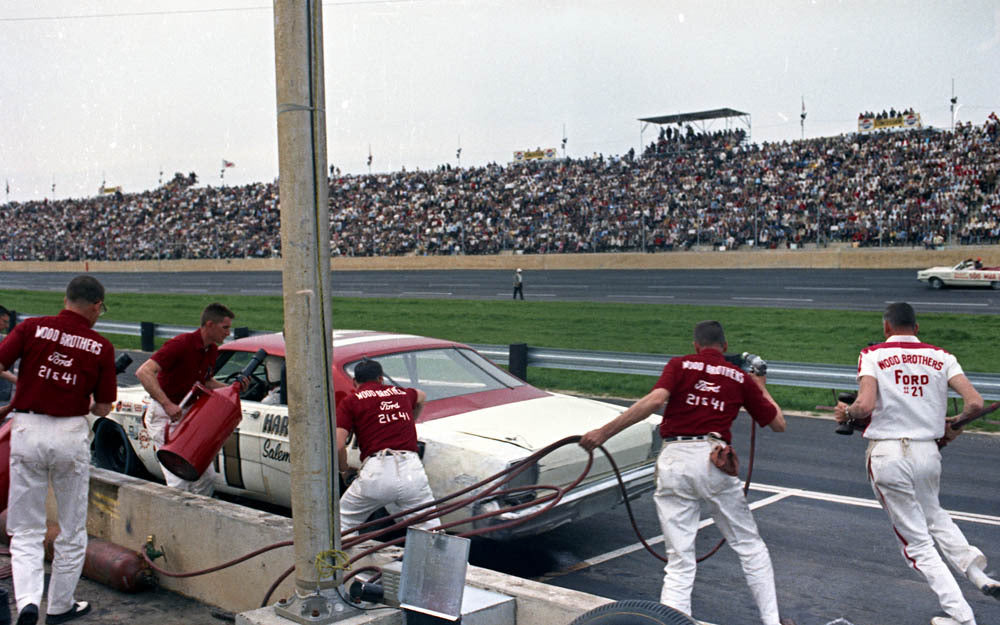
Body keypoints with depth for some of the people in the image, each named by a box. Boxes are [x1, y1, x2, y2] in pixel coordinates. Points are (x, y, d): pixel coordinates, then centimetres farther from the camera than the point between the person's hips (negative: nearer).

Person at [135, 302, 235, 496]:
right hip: (162, 415, -8)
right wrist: (167, 404, -35)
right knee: (180, 482, -13)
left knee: (206, 476, 8)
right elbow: (144, 372, -29)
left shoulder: (212, 351, 4)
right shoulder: (181, 344, -21)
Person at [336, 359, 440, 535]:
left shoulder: (350, 401, 11)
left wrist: (344, 471, 17)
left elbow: (338, 446, -1)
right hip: (412, 469, 3)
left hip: (376, 470, -3)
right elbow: (421, 396, 50)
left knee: (341, 525, 18)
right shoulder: (401, 393, 24)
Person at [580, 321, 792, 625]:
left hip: (673, 459, 0)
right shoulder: (741, 378, 14)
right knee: (750, 546, 18)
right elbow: (778, 423, 21)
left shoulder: (680, 365, 9)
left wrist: (604, 431, -11)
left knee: (680, 563, 4)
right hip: (713, 458, 1)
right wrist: (761, 386, 39)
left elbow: (656, 399, -11)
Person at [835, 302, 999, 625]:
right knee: (933, 515, 32)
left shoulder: (873, 355, -4)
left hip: (887, 454, -3)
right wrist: (953, 427, 14)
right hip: (928, 451, 4)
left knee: (917, 542, 9)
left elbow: (865, 406, -20)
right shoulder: (940, 357, 5)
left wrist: (846, 413, 2)